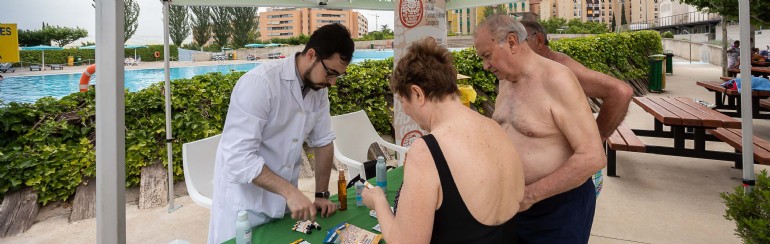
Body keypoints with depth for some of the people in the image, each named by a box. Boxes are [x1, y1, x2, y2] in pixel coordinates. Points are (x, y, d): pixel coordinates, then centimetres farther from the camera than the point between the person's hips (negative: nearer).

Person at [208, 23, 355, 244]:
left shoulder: (319, 88, -3)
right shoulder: (259, 83, -25)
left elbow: (323, 141, 4)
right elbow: (239, 156, -28)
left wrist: (322, 195, 2)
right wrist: (290, 191, -32)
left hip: (284, 196, 6)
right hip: (244, 199, -6)